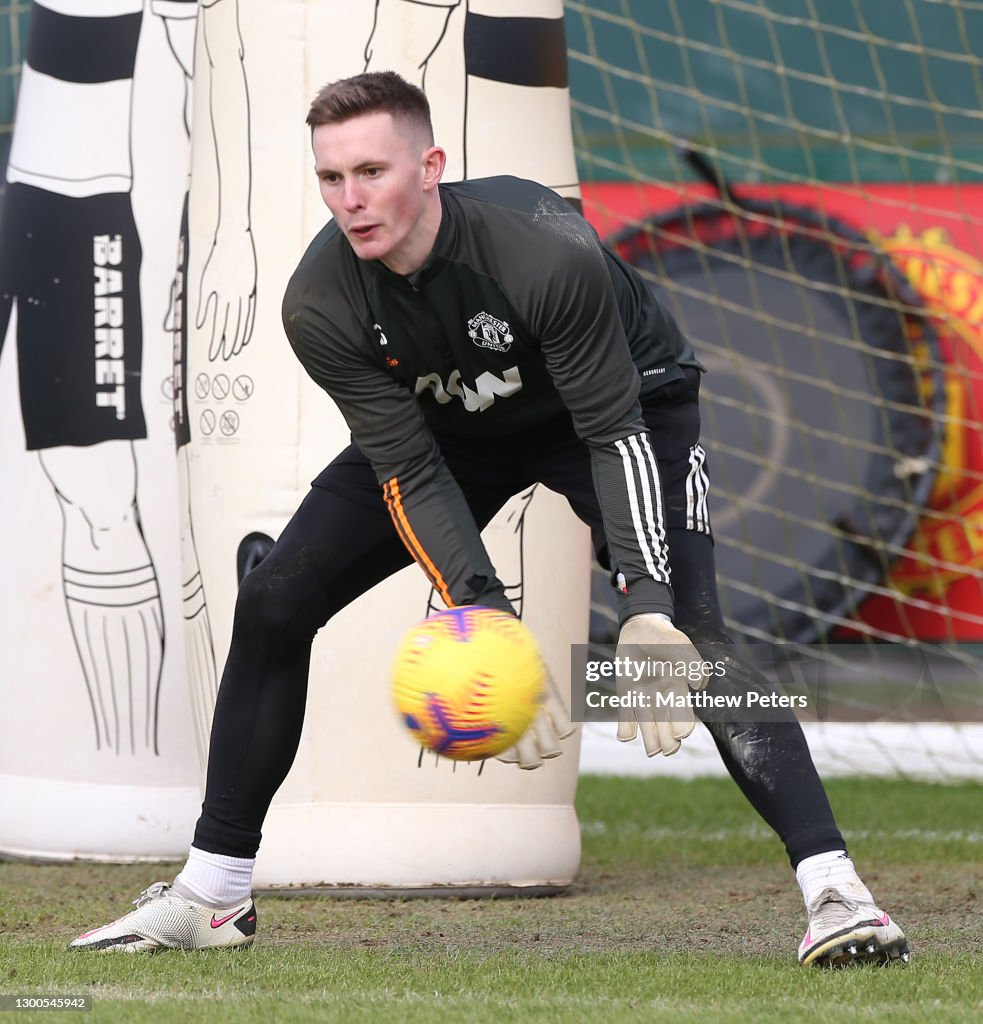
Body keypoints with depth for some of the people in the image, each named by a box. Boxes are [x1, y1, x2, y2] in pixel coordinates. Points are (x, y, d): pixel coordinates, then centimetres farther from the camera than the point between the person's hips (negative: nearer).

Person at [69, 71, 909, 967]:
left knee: (690, 632, -26)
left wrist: (648, 608, -42)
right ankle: (214, 897, 8)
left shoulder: (550, 255, -38)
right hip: (445, 426, 4)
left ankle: (834, 888, -26)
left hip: (624, 398, -4)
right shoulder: (319, 307, -26)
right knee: (271, 606, -5)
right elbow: (409, 476, -23)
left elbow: (616, 432, -31)